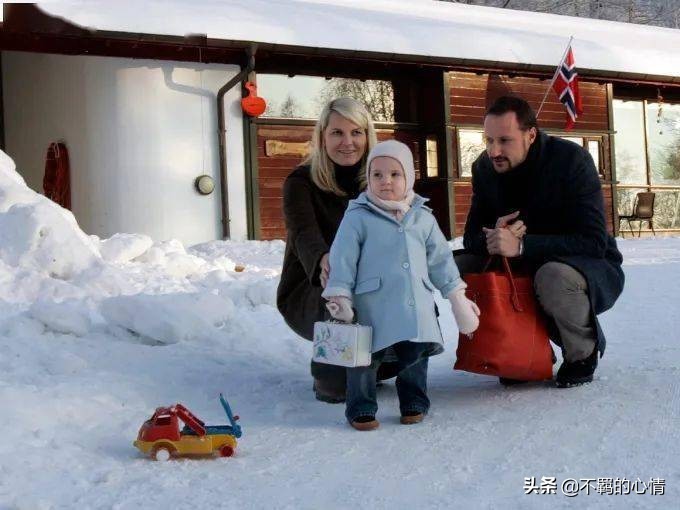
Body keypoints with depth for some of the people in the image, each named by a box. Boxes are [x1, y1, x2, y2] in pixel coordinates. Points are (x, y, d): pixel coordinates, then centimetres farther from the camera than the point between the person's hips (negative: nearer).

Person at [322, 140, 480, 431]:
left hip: (417, 307, 4)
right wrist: (340, 298, -9)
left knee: (416, 356, 10)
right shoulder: (358, 217, -2)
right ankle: (361, 409, 14)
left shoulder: (423, 218, 11)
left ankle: (414, 403, 28)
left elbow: (440, 259, 18)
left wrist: (457, 297, 18)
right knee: (366, 358, 0)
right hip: (373, 307, -4)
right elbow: (342, 259, -4)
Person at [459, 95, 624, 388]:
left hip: (592, 268, -5)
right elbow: (471, 238, -4)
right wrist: (493, 237, -30)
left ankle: (584, 354, -6)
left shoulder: (571, 160, -22)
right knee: (461, 267, -15)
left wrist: (521, 245, -39)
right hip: (525, 269, 6)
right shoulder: (485, 168, -6)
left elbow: (593, 242, -29)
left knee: (553, 276, -39)